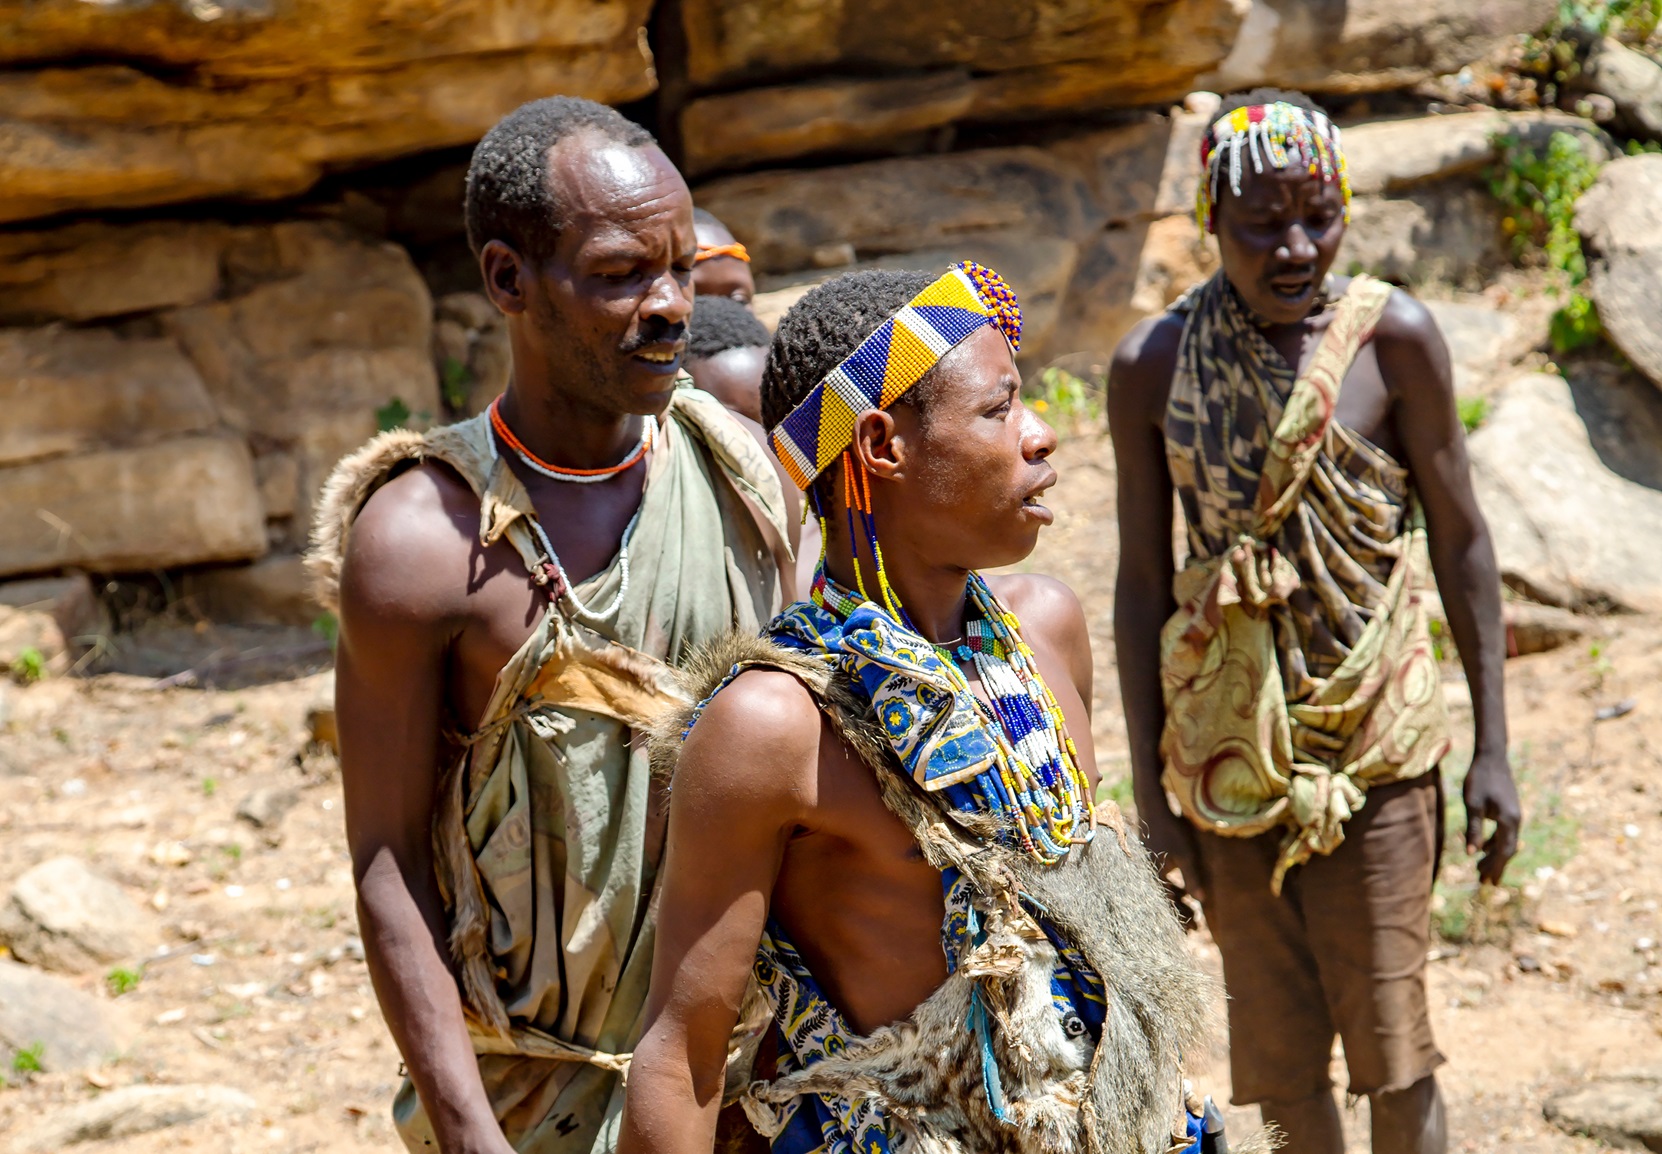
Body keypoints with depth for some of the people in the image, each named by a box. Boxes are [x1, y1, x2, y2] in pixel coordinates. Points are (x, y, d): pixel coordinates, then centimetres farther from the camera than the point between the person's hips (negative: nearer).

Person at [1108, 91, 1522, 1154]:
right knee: (1276, 1053, 9)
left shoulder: (1391, 336, -9)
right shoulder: (1154, 365, -5)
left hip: (1375, 738, -1)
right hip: (1229, 744, 2)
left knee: (1391, 1042, 1)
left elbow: (1460, 542, -2)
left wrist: (1493, 751, -2)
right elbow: (1143, 581, 1)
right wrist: (1149, 788, 2)